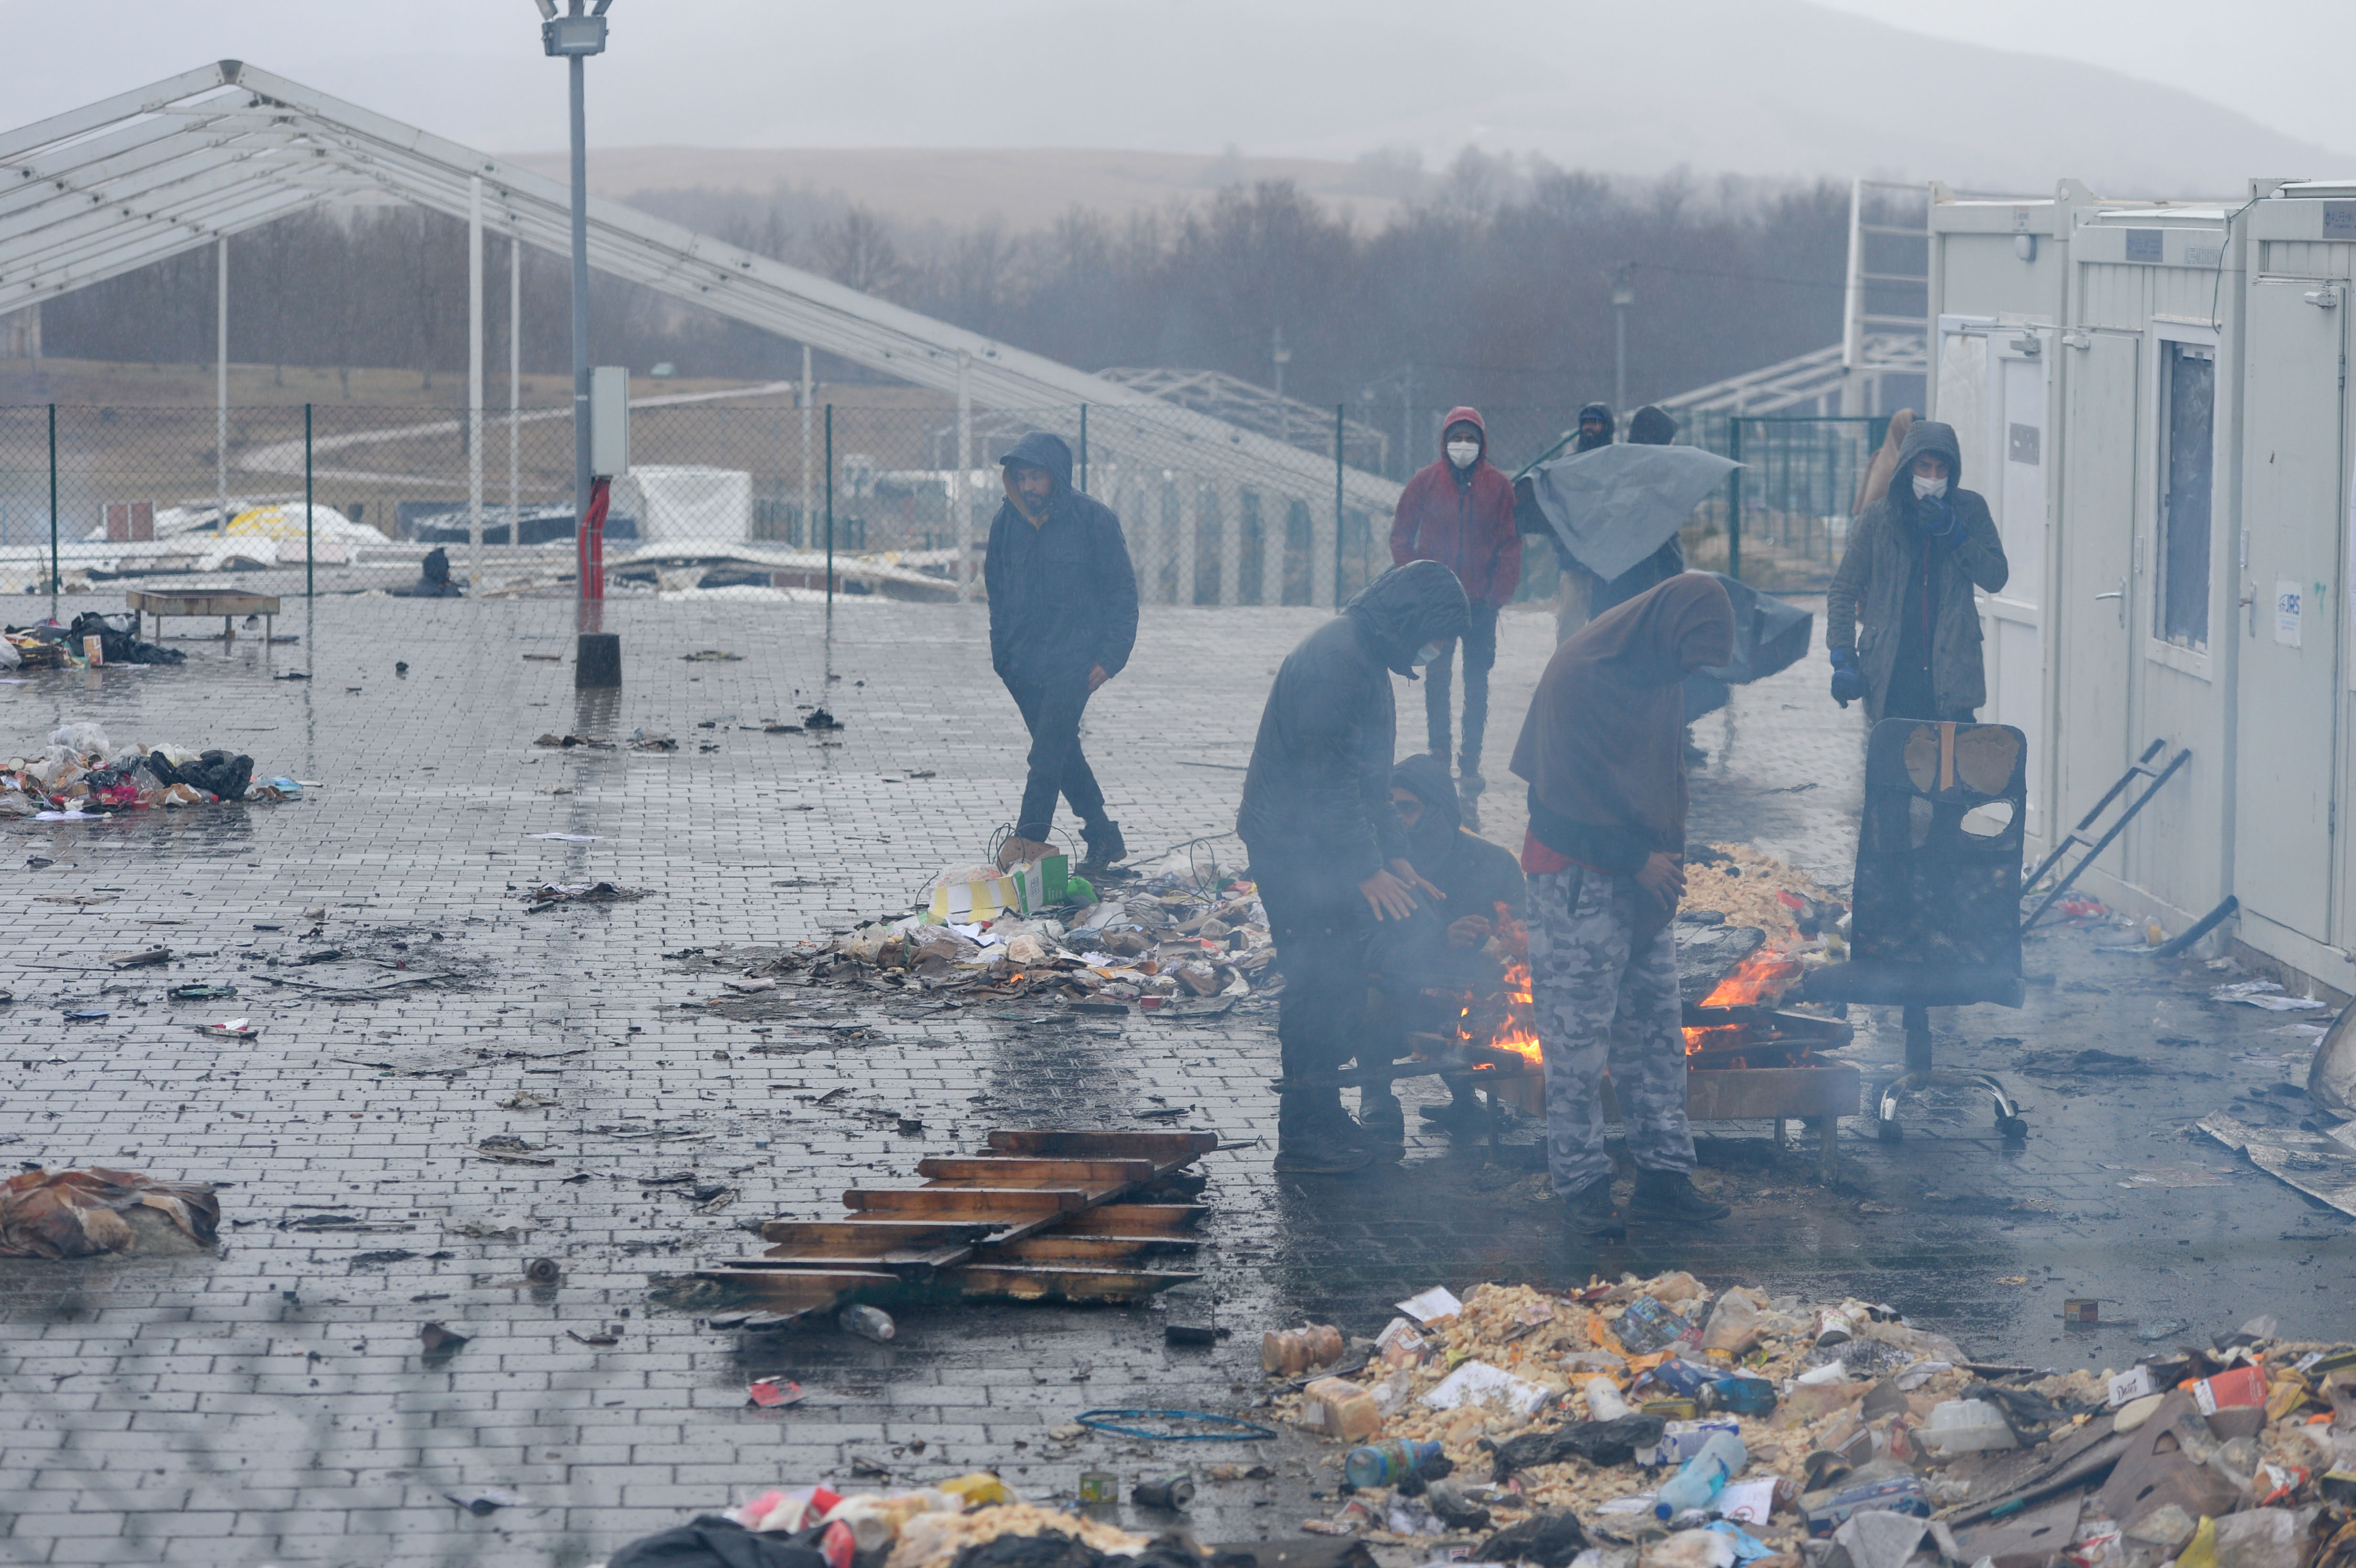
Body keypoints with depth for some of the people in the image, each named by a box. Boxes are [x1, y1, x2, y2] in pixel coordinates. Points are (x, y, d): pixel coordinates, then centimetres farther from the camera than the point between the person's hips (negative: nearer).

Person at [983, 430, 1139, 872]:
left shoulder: (1093, 520, -6)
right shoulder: (1007, 522, 7)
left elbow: (1121, 591, -2)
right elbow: (996, 590, 18)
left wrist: (1109, 656, -9)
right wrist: (1001, 651, 11)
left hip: (1072, 661, -5)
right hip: (1022, 662, 5)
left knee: (1048, 750, -15)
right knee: (1062, 751, 11)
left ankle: (1030, 838, -17)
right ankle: (1103, 836, 21)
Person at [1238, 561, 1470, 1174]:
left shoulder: (1364, 657, 14)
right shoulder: (1334, 659, -20)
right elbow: (1328, 774, -22)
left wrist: (1395, 857, 15)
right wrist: (1368, 871, -19)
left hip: (1324, 850, 10)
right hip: (1295, 849, -10)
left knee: (1338, 984, 13)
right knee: (1321, 984, -7)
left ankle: (1320, 1116, 21)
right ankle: (1303, 1132, -1)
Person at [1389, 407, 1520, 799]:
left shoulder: (1499, 487, -1)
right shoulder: (1424, 484, 0)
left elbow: (1510, 545, 1)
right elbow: (1401, 538, 6)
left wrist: (1498, 596, -7)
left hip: (1481, 602, 0)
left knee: (1477, 682, 3)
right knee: (1437, 679, 3)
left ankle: (1471, 763, 7)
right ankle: (1438, 759, 10)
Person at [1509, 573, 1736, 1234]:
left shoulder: (1662, 672, 7)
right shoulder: (1580, 675, -18)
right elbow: (1571, 789, -18)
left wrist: (1668, 855, 8)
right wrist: (1639, 858, -14)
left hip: (1645, 877, 8)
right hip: (1580, 876, -8)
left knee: (1657, 1030, 9)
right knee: (1579, 1035, -3)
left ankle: (1664, 1173, 15)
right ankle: (1582, 1184, 4)